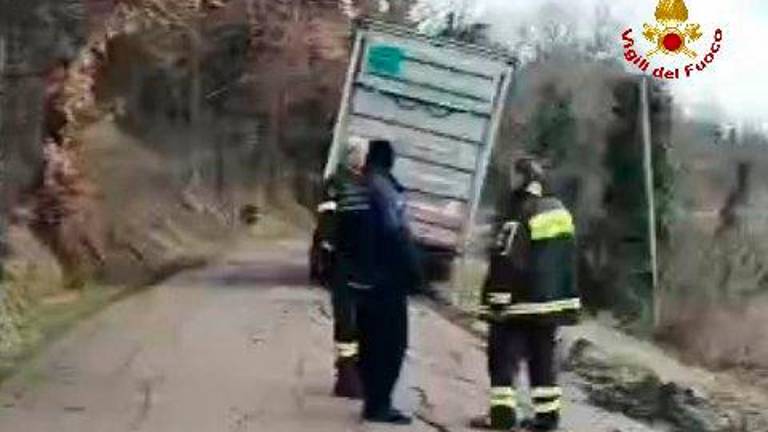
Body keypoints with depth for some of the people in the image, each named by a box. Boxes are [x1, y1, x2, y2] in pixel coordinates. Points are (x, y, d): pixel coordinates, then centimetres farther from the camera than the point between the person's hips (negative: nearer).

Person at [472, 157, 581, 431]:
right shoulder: (560, 211, 13)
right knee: (543, 357, 12)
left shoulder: (519, 213, -13)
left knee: (503, 356, -1)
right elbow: (567, 260, 17)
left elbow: (507, 262, -19)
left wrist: (497, 299, -18)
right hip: (552, 301, 8)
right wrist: (567, 300, 21)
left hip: (521, 303, -8)